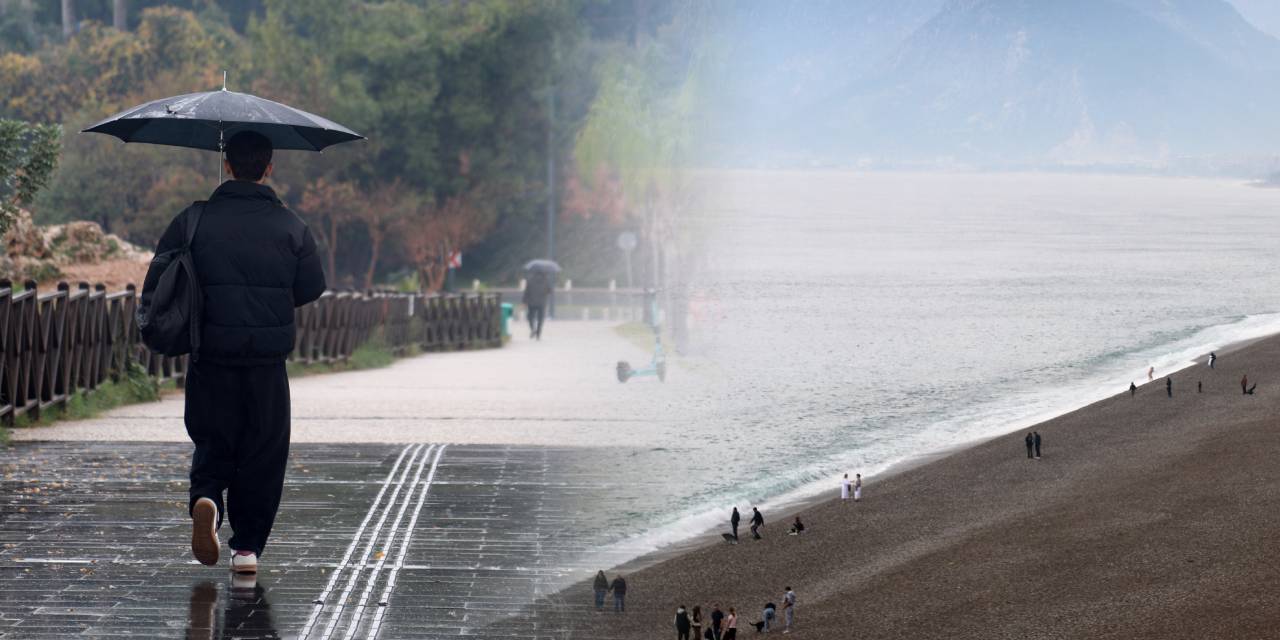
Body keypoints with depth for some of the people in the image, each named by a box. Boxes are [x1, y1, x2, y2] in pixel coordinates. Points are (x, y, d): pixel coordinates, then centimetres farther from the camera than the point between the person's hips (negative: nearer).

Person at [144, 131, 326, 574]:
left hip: (210, 356, 0)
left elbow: (156, 285, -1)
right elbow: (311, 288, 4)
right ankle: (248, 546, 7)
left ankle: (206, 497, -17)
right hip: (268, 360, 0)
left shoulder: (193, 221, -1)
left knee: (212, 442, 14)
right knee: (263, 452, 9)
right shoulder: (290, 227, 0)